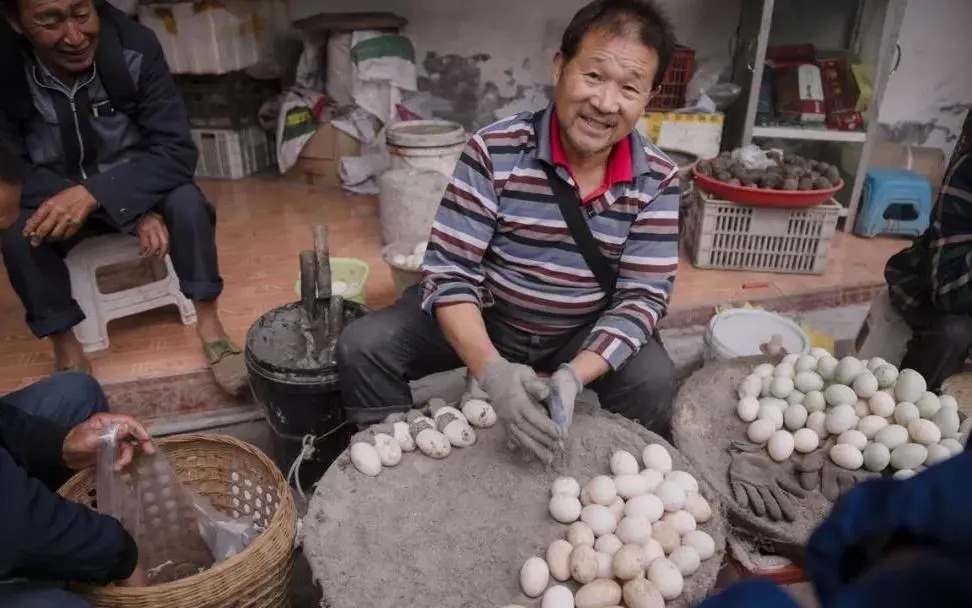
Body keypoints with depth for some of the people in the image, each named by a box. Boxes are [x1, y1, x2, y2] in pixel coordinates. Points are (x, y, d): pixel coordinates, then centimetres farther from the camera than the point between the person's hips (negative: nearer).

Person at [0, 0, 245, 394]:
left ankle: (208, 322, -13)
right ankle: (66, 351, -8)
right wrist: (133, 210, -30)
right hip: (55, 195, 1)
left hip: (134, 181, 0)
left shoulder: (135, 48, -23)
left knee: (186, 201, -29)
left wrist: (94, 193, -40)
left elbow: (177, 151, -24)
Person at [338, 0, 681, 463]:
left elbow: (642, 298, -15)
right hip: (482, 319, 0)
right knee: (362, 347, -16)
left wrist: (574, 374, -34)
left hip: (584, 336, 1)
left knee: (653, 381, -25)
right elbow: (449, 273, -22)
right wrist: (492, 369, -40)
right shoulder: (494, 151, -21)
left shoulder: (658, 181, -14)